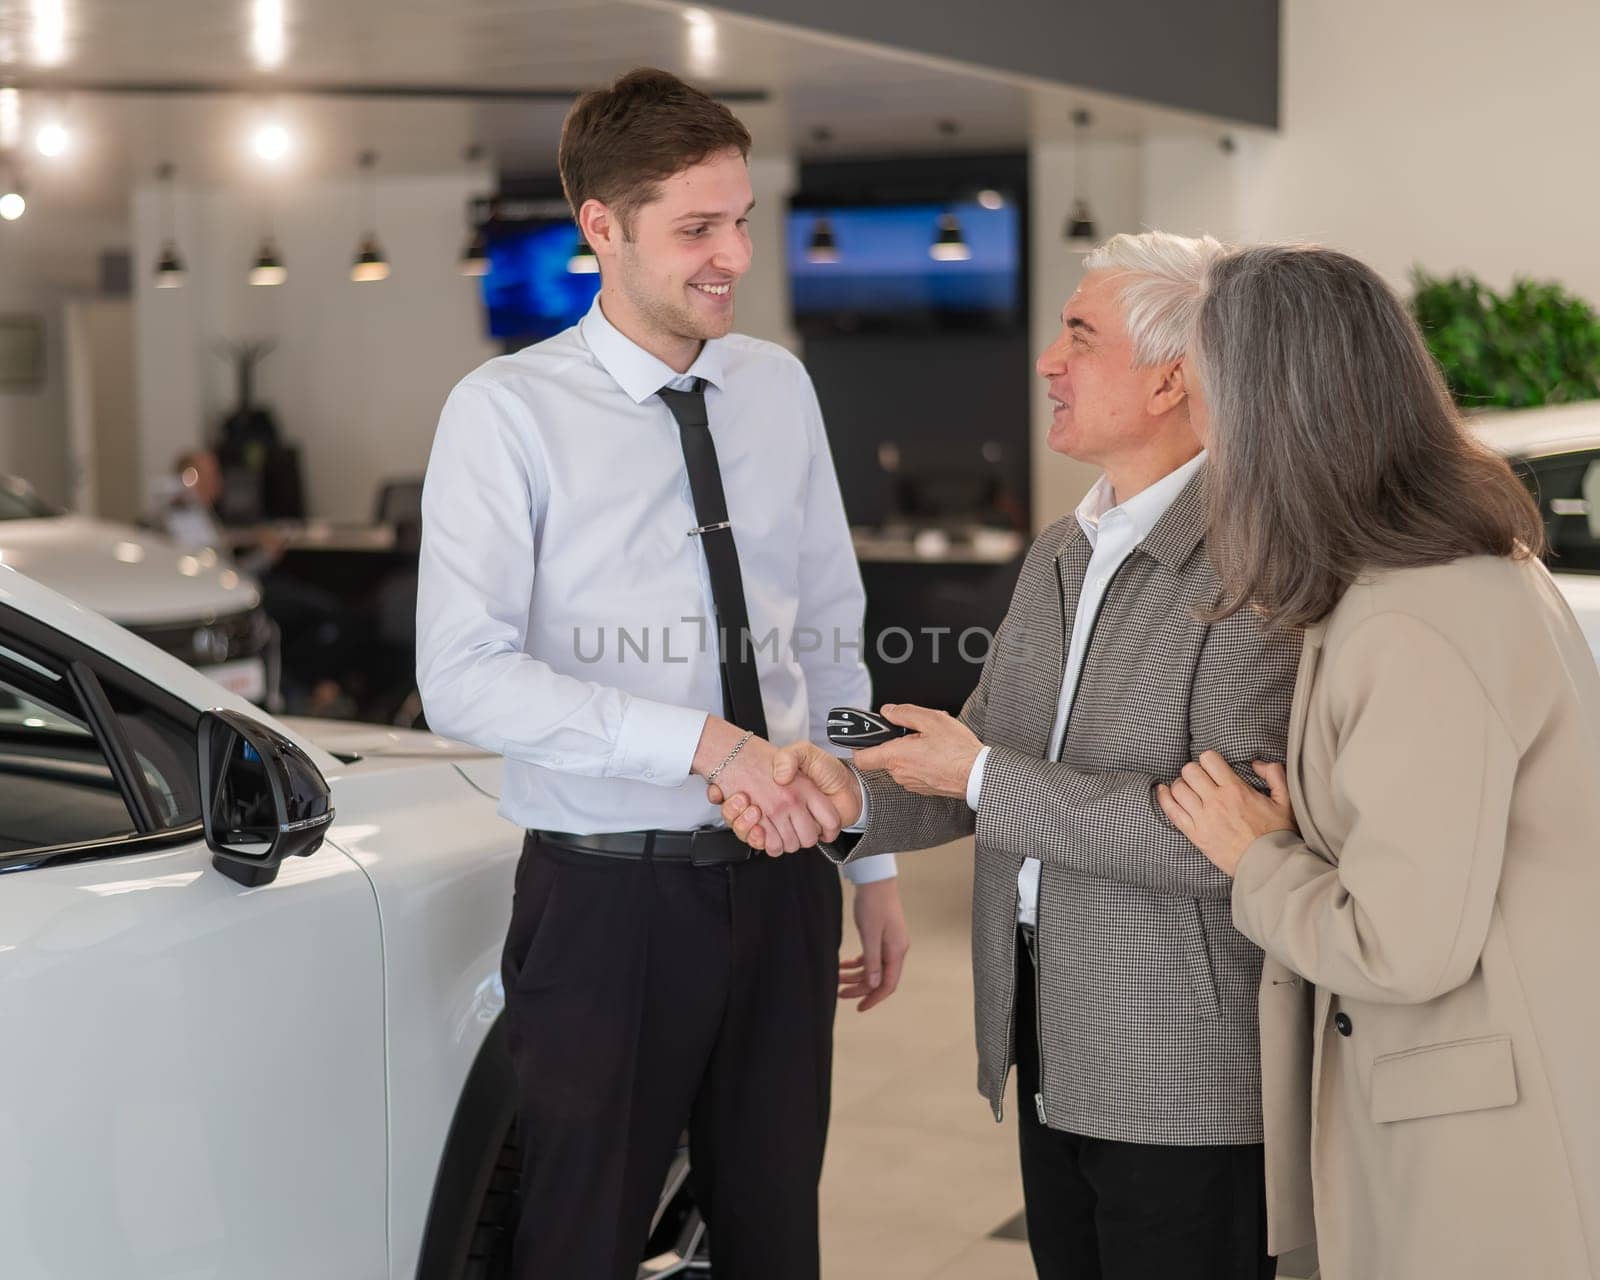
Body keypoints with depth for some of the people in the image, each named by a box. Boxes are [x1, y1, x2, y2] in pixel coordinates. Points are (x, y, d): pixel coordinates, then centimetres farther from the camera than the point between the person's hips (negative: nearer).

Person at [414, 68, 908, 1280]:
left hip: (781, 882, 5)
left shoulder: (780, 389, 7)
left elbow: (831, 643, 12)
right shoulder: (508, 412, -9)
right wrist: (704, 742, -26)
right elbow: (465, 678, -18)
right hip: (609, 895, -4)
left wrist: (875, 866, 13)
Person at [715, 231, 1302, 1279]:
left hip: (1188, 1083, -8)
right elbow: (989, 756, 15)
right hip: (1052, 1057, 8)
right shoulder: (1060, 555, 11)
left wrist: (985, 778, -20)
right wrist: (855, 799, -6)